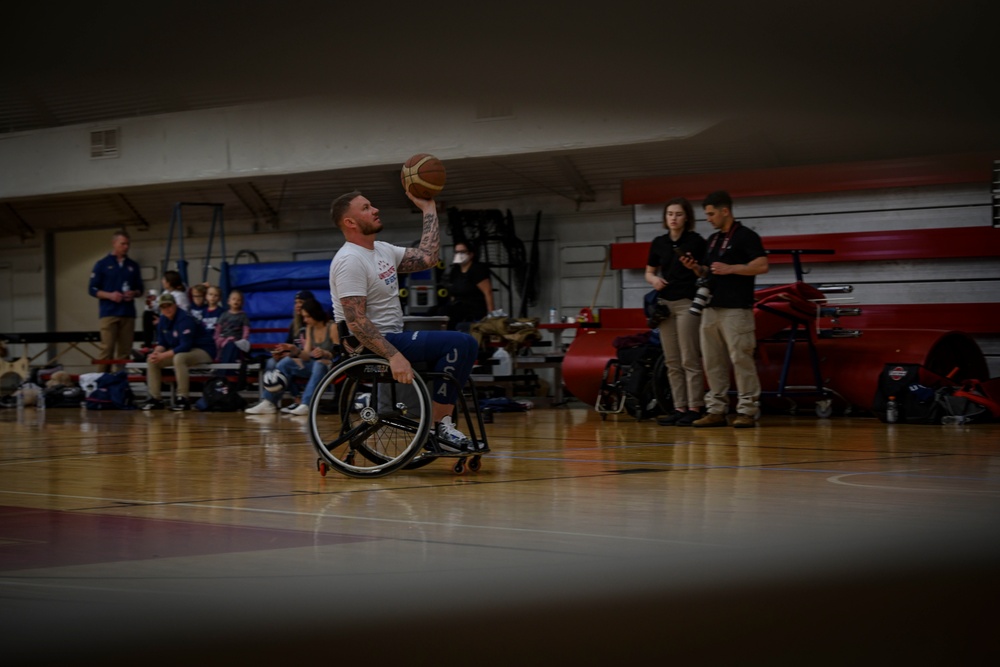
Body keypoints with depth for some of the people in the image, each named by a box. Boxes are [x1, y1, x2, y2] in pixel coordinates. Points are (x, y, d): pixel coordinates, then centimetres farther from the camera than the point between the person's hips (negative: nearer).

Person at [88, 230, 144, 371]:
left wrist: (134, 293, -5)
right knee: (107, 349, -10)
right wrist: (109, 295, -15)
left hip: (128, 313, 4)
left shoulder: (133, 266, 13)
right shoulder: (102, 264, 2)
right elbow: (93, 289, 1)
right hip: (109, 313, -4)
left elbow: (140, 289, 18)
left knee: (125, 351, 3)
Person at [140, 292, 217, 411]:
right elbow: (162, 343, 8)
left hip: (204, 351, -9)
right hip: (179, 351, 9)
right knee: (151, 360, -3)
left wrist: (163, 356, -30)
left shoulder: (185, 319, -24)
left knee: (179, 358, -39)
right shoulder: (163, 320, 1)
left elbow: (186, 346, -29)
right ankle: (155, 399, 0)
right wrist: (156, 352, -16)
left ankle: (183, 399, -32)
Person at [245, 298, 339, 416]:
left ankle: (306, 405, -52)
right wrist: (296, 352, -16)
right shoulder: (309, 328, 10)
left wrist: (325, 353, -33)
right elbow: (307, 355, 4)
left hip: (330, 366, -6)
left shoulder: (332, 328, -9)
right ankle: (268, 402, -20)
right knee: (286, 362, -14)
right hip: (313, 364, 6)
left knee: (319, 363, -39)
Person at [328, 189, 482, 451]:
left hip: (391, 339, 11)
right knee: (457, 342, -20)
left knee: (466, 345, 10)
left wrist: (429, 209, 14)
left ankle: (443, 423, 3)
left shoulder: (383, 250, 13)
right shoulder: (350, 261, -18)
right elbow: (356, 322, -25)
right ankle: (439, 427, -16)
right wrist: (393, 356, -34)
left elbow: (426, 258, 13)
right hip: (368, 345, -11)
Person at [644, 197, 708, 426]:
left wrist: (694, 267, -22)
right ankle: (679, 408, 10)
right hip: (665, 304, 6)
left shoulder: (695, 241, -5)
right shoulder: (659, 243, 9)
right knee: (672, 362, 6)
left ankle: (694, 408, -4)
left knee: (689, 360, -6)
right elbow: (649, 272, 17)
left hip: (687, 303, -6)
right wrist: (654, 280, -3)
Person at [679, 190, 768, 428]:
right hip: (711, 309, 8)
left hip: (735, 310, -8)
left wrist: (730, 269, -18)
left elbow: (762, 265, -15)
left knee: (741, 360, -8)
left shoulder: (746, 236, -5)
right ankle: (716, 410, 10)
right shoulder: (713, 239, 19)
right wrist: (695, 267, 5)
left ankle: (747, 411, -5)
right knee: (713, 362, 6)